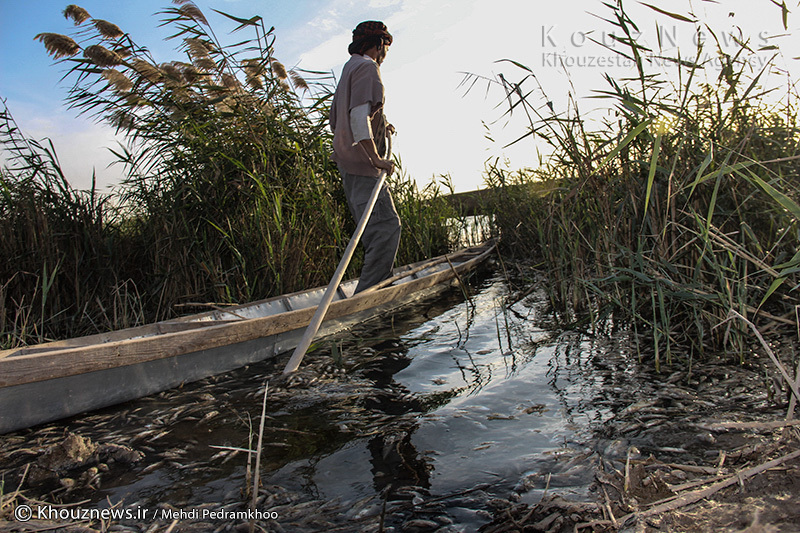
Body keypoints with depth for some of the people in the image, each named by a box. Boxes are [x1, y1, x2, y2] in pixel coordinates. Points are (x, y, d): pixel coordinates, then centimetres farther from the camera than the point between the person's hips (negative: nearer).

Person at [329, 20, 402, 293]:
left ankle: (380, 286, 19)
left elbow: (335, 122, 28)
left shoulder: (349, 69, 25)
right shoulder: (367, 67, -6)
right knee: (386, 225, -15)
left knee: (378, 227, 14)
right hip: (361, 162, -11)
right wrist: (376, 157, -25)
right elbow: (359, 115, -21)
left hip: (348, 161, 11)